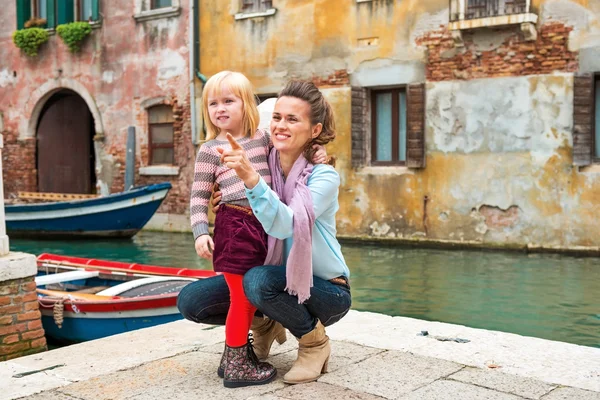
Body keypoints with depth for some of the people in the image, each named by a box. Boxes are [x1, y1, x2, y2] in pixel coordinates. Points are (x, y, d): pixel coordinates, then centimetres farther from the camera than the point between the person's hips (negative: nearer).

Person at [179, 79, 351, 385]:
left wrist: (250, 177, -49)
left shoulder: (324, 176, -20)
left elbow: (284, 225, -37)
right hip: (277, 279, 5)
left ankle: (315, 341, -6)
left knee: (258, 280, -35)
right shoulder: (264, 166, -7)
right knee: (189, 301, -8)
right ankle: (267, 323, 16)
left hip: (325, 290, -5)